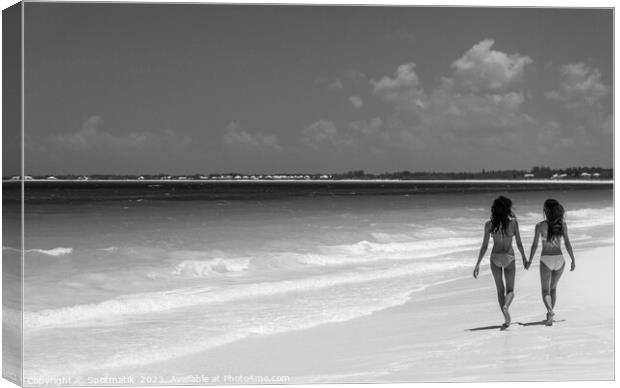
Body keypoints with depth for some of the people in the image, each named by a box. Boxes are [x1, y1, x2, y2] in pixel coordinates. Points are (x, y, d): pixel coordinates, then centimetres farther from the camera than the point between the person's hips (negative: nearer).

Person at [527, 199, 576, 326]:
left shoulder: (540, 226, -8)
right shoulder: (562, 224, -3)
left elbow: (535, 245, -5)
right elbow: (567, 243, -6)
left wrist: (530, 261, 7)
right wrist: (573, 260, 1)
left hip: (546, 259, -3)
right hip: (559, 258, 3)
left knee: (545, 290, 4)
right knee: (553, 287, 22)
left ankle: (550, 311, -23)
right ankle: (550, 315, 24)